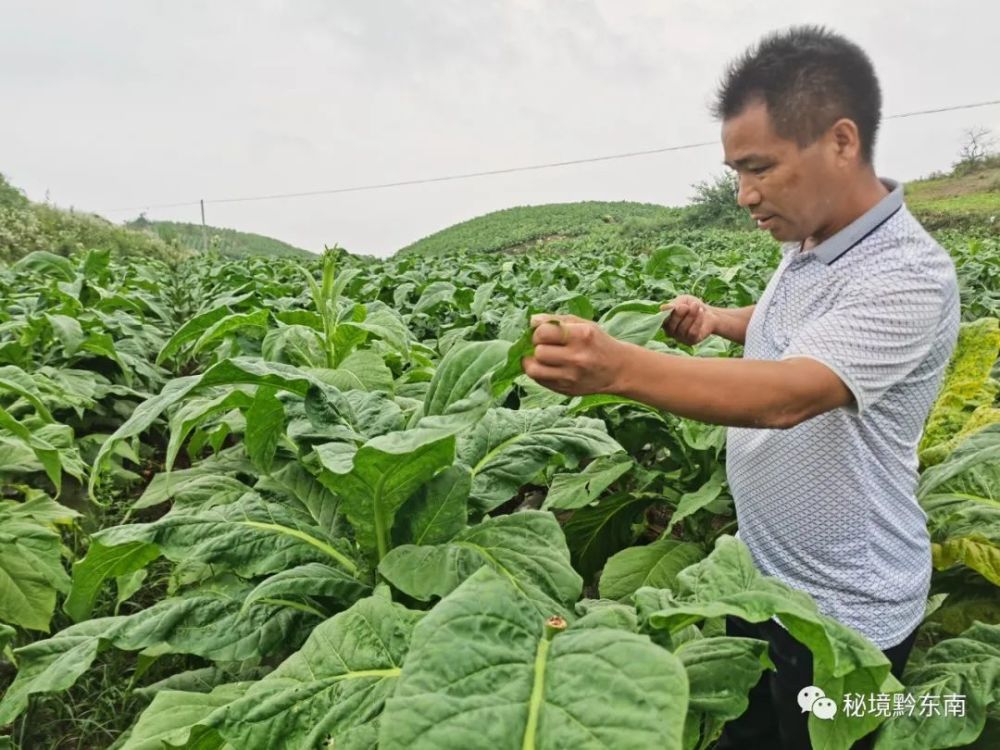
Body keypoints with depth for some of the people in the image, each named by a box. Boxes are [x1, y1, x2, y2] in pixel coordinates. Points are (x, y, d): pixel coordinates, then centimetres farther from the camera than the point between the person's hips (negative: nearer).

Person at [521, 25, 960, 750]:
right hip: (762, 574, 8)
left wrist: (619, 365, -55)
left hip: (843, 615, -8)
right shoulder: (805, 244, 0)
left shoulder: (910, 277, -26)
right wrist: (715, 321, 3)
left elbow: (787, 395, -42)